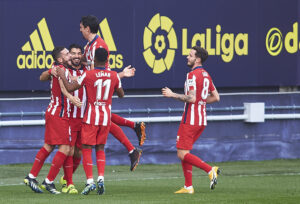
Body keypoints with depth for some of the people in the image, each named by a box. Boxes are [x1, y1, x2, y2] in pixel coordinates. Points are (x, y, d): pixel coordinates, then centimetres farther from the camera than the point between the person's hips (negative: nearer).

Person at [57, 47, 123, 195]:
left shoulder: (88, 75, -11)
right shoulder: (114, 76, 0)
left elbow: (70, 88, -12)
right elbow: (121, 94, 14)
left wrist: (62, 76, 3)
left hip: (91, 116, -4)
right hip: (106, 116, 4)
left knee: (86, 149, 2)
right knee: (100, 148, 14)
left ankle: (90, 181, -9)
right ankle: (101, 178, -3)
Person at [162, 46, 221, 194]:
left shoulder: (193, 75, -14)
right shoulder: (206, 75, 14)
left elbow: (191, 98, -23)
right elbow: (216, 97, 17)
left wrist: (172, 95, -13)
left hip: (190, 120, -9)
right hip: (202, 120, 9)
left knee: (182, 154, -7)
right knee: (184, 153, 14)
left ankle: (210, 170, -17)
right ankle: (188, 187, 10)